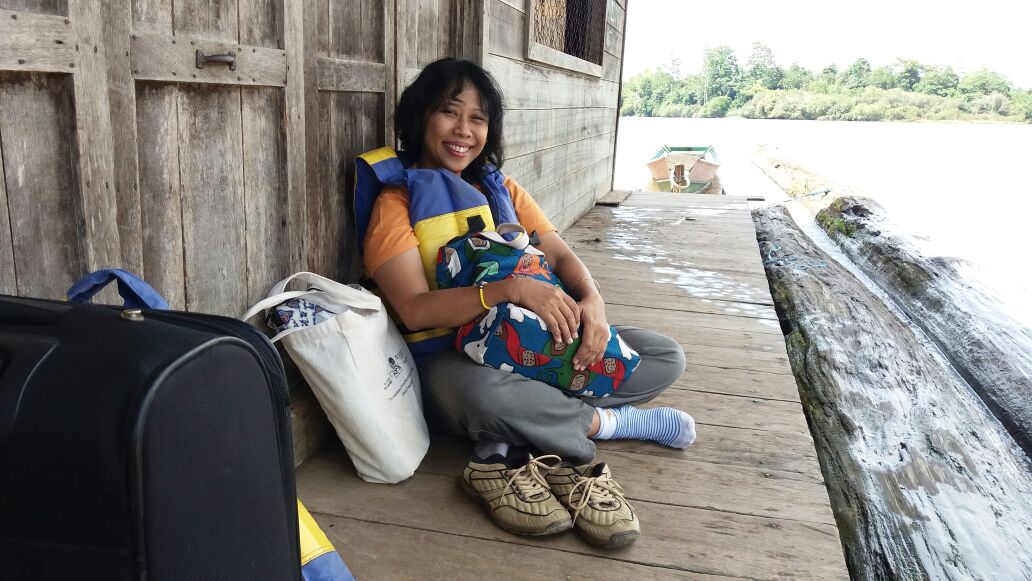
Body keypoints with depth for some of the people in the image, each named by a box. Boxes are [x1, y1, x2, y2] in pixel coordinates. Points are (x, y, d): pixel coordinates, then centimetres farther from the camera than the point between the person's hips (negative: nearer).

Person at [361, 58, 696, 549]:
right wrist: (512, 288, -30)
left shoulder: (502, 189, 14)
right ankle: (606, 423, -11)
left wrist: (592, 301, -19)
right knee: (483, 392, -42)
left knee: (666, 357, -5)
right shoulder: (397, 204, -4)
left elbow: (560, 254, 5)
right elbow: (415, 309, -17)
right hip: (449, 359, -5)